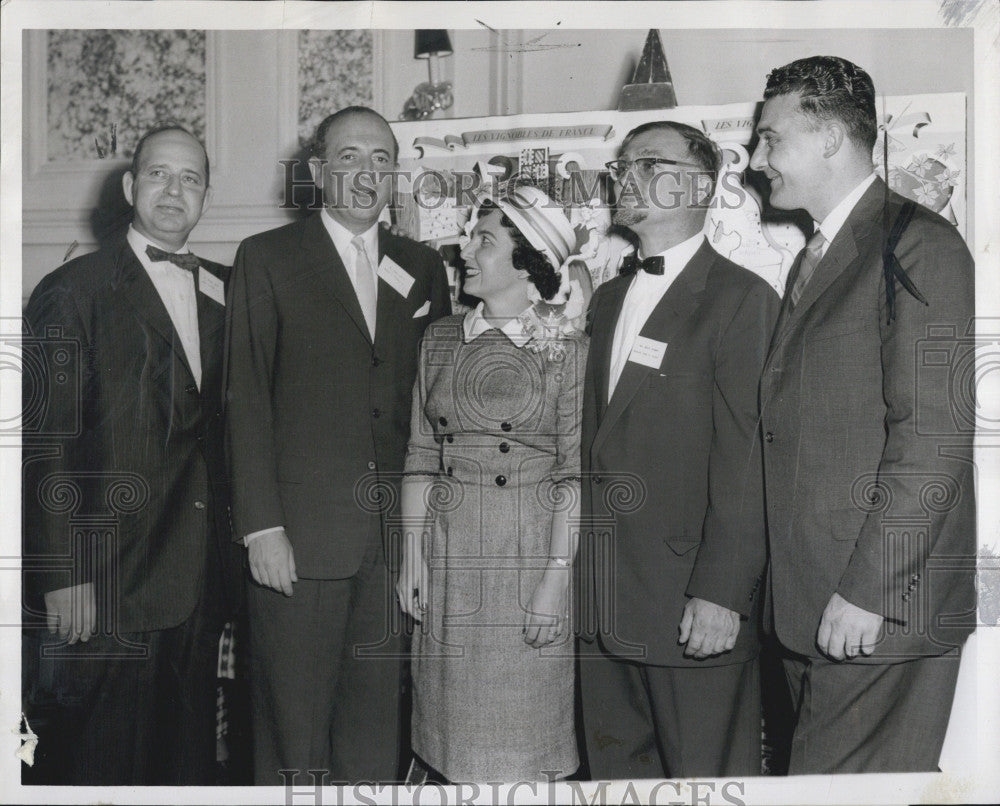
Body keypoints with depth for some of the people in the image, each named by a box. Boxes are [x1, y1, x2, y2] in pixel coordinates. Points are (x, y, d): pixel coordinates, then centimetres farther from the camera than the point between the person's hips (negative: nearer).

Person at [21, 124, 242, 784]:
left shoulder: (224, 291, 12)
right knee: (100, 762, 6)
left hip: (200, 579, 5)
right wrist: (63, 576, -14)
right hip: (106, 583, -5)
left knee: (190, 752, 14)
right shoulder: (72, 292, -5)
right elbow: (47, 446, -9)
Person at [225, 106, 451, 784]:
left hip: (398, 538, 3)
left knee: (378, 728, 11)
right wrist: (261, 526, -10)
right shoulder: (267, 258, 2)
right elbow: (247, 399, -3)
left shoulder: (423, 268, 13)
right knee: (293, 733, 5)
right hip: (299, 537, -3)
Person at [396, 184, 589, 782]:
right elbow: (421, 454, 8)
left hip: (529, 550, -4)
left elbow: (574, 470, -8)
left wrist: (558, 574, -14)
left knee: (524, 722, 5)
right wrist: (413, 555, 2)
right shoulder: (441, 340, 8)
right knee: (456, 723, 11)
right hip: (449, 548, 4)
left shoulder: (566, 347, -4)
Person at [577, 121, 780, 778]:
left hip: (695, 607, -7)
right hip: (606, 600, 7)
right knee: (616, 770, 17)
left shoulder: (742, 298, -9)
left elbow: (744, 459, -15)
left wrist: (722, 594, -18)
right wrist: (587, 567, 11)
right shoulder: (609, 299, 16)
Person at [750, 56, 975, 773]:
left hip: (882, 608, -8)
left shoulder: (920, 245, -9)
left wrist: (866, 592, -18)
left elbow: (933, 439, -17)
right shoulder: (812, 260, 19)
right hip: (806, 606, 8)